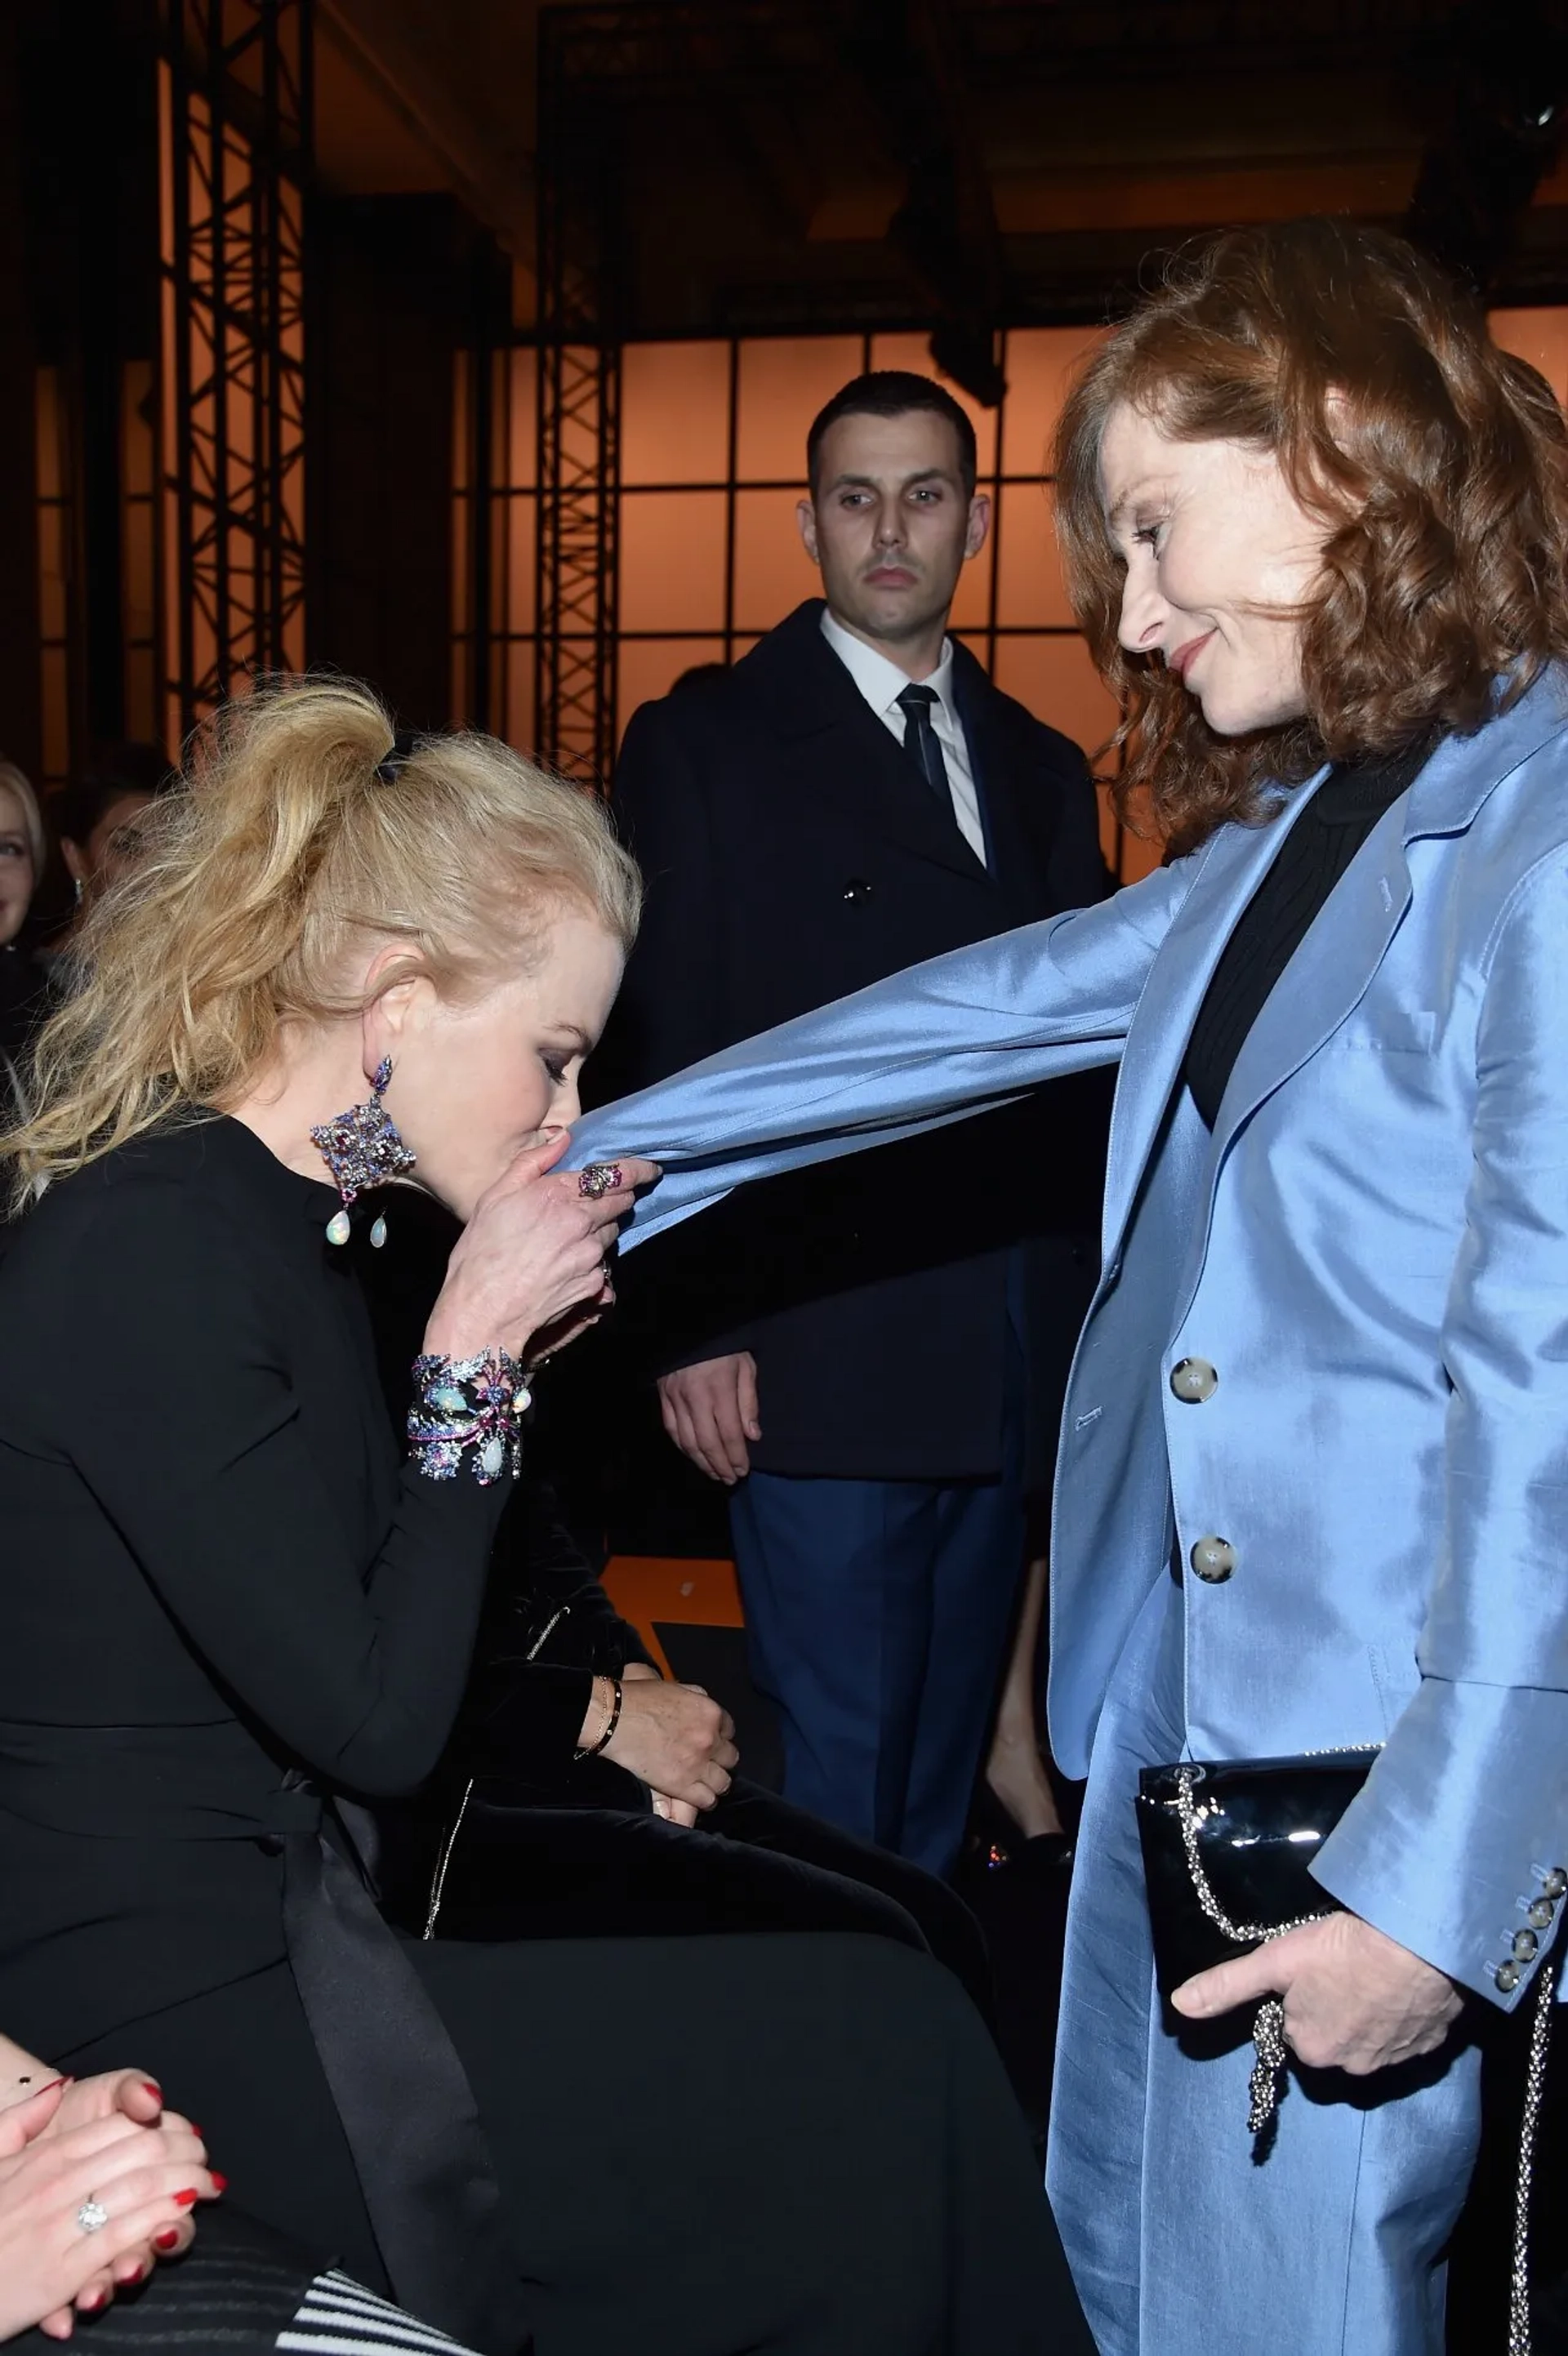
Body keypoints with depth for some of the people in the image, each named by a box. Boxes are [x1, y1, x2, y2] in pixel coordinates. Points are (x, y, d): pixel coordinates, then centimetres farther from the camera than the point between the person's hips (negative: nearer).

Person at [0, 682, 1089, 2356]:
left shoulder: (275, 1224, 5)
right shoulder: (153, 1262, -24)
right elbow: (372, 1725, -22)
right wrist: (472, 1348, -18)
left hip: (273, 1919, 9)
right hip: (179, 2025, -9)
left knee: (868, 1924, 8)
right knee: (877, 2050, -7)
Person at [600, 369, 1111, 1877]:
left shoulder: (1042, 771, 16)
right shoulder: (702, 746, 2)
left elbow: (1084, 1060, 15)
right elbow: (658, 1052, -4)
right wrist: (692, 1328, -11)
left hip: (1015, 1376, 5)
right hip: (816, 1360, -5)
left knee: (942, 1775, 15)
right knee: (838, 1783, -1)